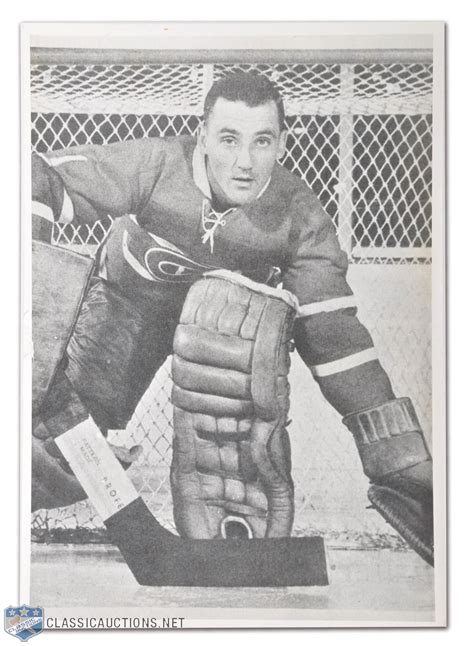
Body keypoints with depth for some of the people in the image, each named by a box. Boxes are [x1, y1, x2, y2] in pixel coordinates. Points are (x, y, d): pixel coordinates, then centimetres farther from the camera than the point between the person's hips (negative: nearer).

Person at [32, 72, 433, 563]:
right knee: (69, 415, -11)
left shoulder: (300, 216, -28)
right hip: (133, 297, -1)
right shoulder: (155, 165, -33)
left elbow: (334, 334, -28)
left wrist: (403, 466, -32)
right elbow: (45, 177, -29)